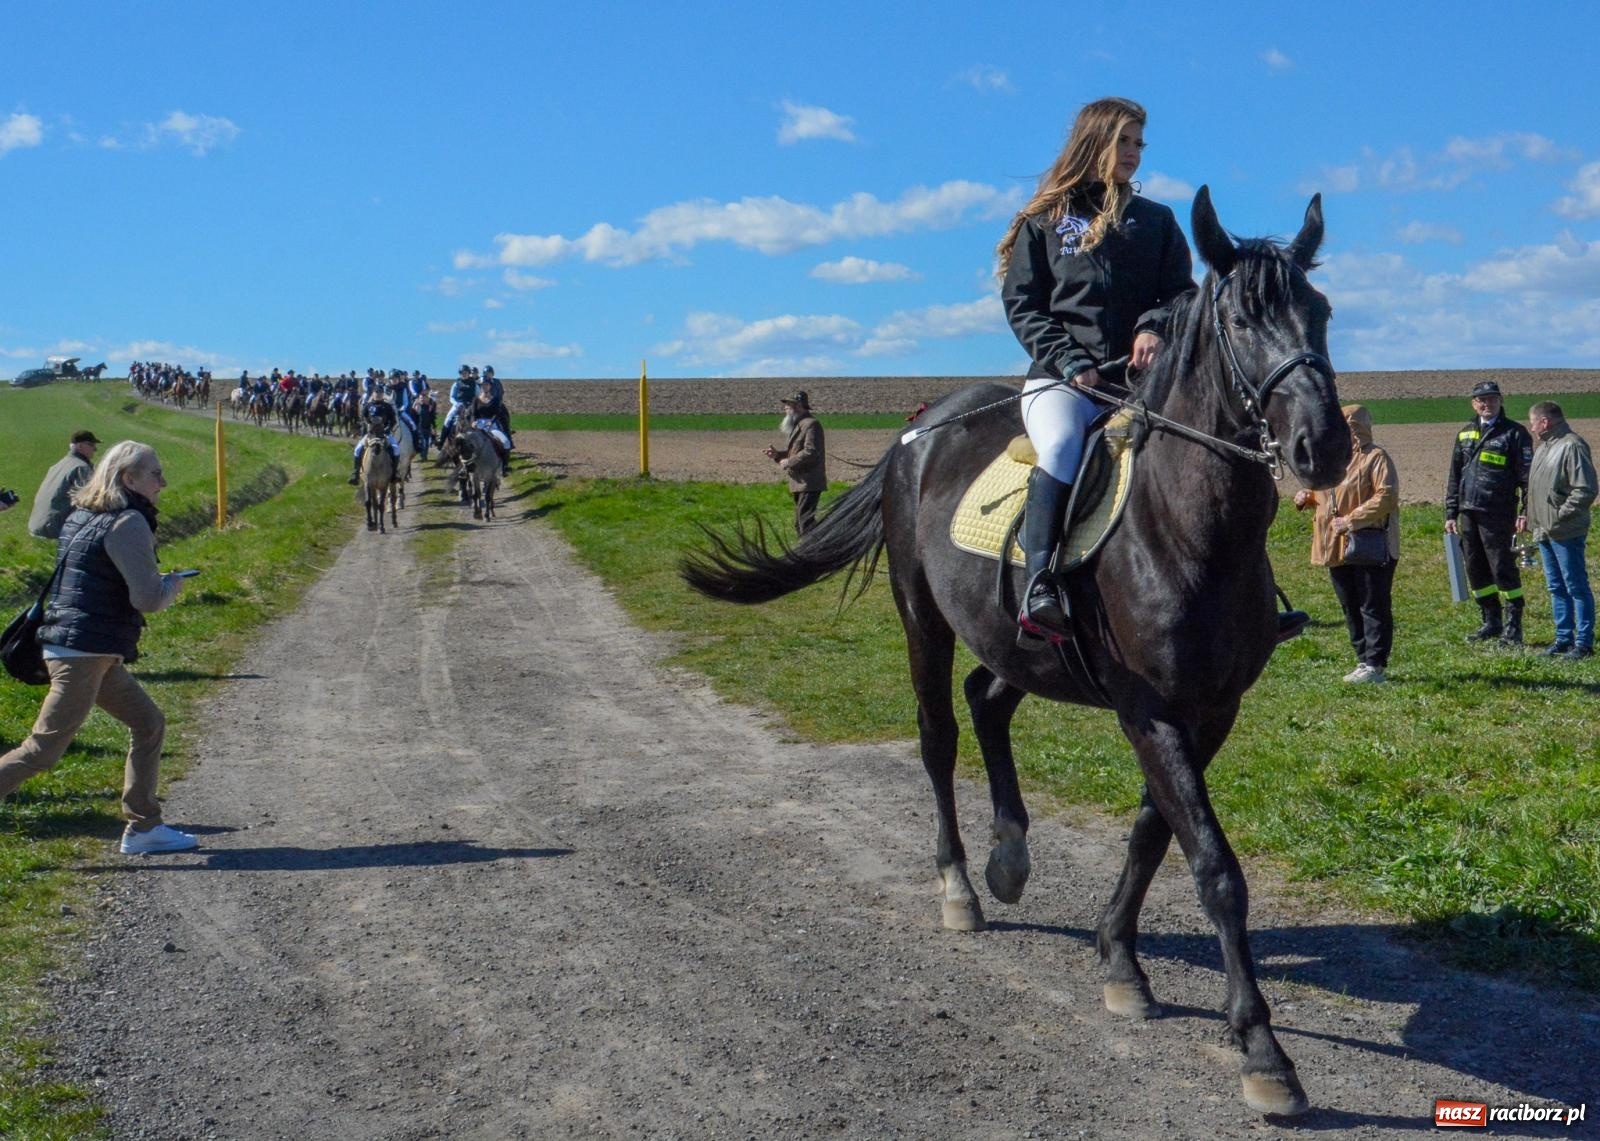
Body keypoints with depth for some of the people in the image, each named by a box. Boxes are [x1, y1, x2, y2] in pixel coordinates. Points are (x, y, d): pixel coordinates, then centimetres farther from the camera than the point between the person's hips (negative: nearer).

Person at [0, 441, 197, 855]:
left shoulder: (83, 515, 14)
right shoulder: (128, 523, -15)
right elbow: (148, 598, -18)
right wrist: (172, 586, 4)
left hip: (95, 654, 10)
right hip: (84, 652, -10)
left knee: (149, 724, 13)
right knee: (45, 749, -7)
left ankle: (143, 828, 16)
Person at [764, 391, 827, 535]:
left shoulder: (811, 424, -12)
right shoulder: (797, 425, 20)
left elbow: (811, 452, -21)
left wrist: (789, 462, -15)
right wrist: (777, 454, 7)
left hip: (809, 483, -10)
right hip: (800, 484, 10)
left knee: (805, 519, -16)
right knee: (800, 524, 12)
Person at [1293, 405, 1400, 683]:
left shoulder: (1375, 458, -8)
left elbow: (1386, 496, -19)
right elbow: (1322, 493, 29)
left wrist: (1351, 520, -22)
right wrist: (1306, 497, 6)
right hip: (1337, 547, 8)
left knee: (1373, 606, -5)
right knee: (1350, 608, 11)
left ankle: (1375, 665, -4)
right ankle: (1364, 660, 19)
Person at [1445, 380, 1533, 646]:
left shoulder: (1514, 433, -1)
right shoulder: (1465, 434, 15)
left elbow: (1527, 476, -6)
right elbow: (1454, 477, 19)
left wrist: (1525, 512, -14)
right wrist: (1450, 513, 14)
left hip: (1497, 514, -6)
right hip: (1468, 514, 6)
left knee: (1503, 569, -5)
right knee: (1475, 571, 9)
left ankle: (1513, 627, 2)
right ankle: (1491, 622, 21)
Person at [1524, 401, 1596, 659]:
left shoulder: (1572, 446, -15)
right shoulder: (1545, 446, 15)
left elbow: (1586, 490, -21)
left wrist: (1560, 515, -19)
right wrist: (1533, 519, 12)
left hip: (1566, 533, -9)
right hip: (1545, 531, 9)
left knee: (1576, 587, -2)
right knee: (1556, 587, 14)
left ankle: (1584, 643, 3)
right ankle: (1563, 638, 23)